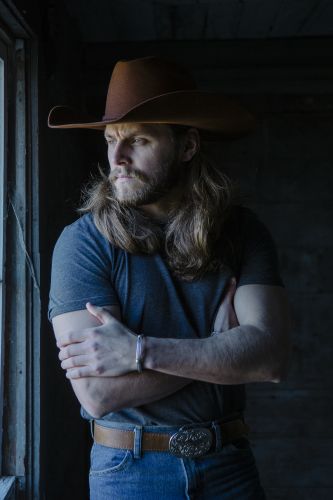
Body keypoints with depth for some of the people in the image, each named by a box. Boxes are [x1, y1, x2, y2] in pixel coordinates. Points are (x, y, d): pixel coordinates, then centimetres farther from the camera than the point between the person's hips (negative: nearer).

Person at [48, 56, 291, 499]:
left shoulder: (242, 232, -5)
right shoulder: (84, 241, -13)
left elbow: (271, 356, -17)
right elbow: (98, 393, -20)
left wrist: (138, 351, -23)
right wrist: (221, 343, -15)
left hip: (230, 463, 2)